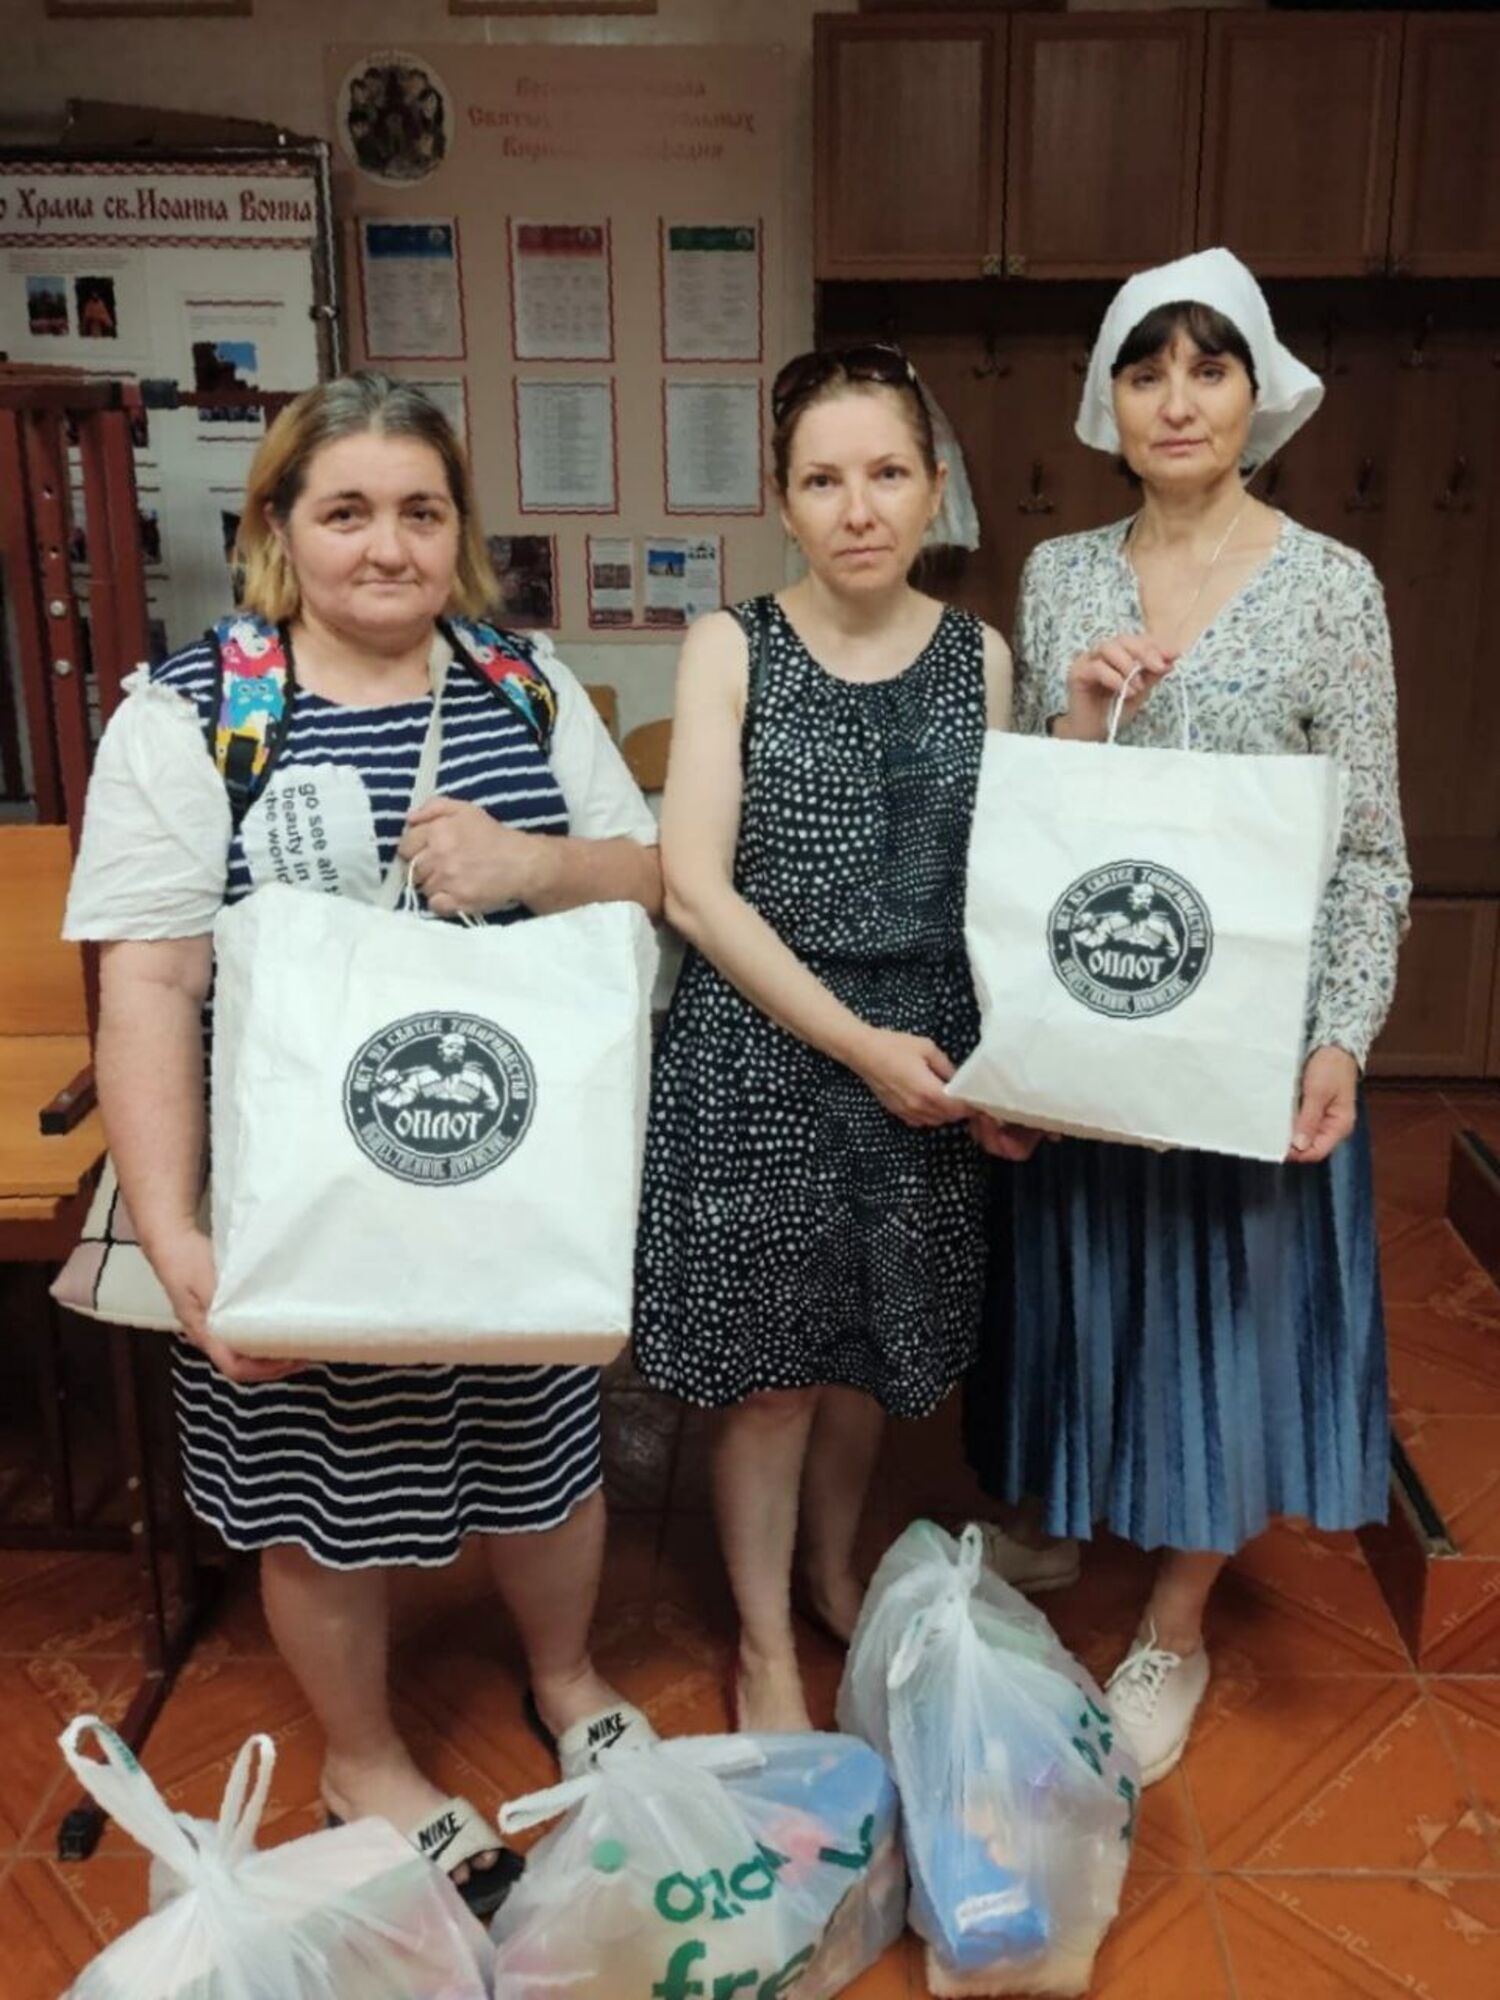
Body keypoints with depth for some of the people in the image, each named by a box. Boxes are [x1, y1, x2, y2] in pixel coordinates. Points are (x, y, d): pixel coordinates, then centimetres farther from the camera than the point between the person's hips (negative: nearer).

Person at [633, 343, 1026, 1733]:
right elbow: (693, 887, -13)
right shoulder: (730, 649, -6)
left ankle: (831, 1568, 44)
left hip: (923, 1059, 3)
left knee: (874, 1342, 17)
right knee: (772, 1360, 8)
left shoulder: (980, 657, 2)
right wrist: (857, 1042, -15)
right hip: (759, 1057, -3)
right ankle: (764, 1646, 30)